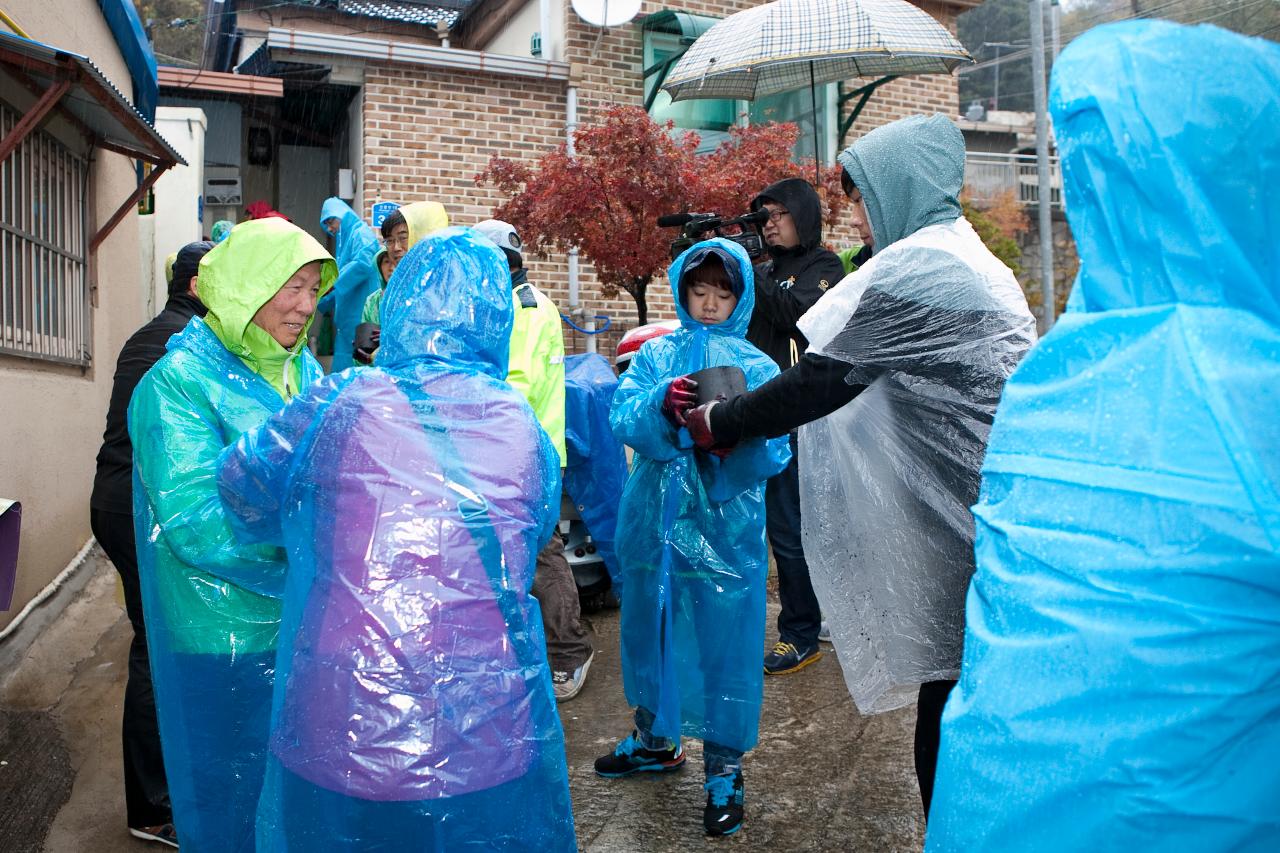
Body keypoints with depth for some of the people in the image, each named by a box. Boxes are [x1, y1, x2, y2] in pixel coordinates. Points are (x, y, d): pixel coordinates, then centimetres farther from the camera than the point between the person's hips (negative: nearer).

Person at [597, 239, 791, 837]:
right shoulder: (654, 356, 6)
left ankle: (724, 770, 20)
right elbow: (622, 421, -8)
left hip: (724, 528, -2)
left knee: (723, 641, 0)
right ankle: (655, 739, 39)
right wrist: (661, 404, -28)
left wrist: (738, 438, -28)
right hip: (653, 521, 3)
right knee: (651, 629, 16)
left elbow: (771, 457, -7)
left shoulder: (757, 367, 1)